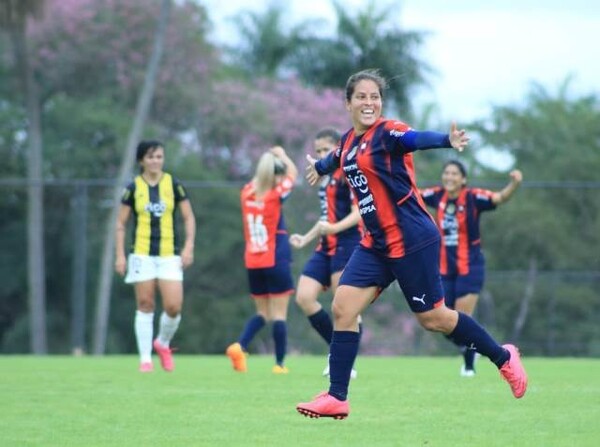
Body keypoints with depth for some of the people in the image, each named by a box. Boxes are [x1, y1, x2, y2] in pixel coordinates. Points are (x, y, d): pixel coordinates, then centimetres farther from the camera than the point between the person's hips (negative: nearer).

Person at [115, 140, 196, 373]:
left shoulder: (173, 185, 4)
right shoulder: (133, 188, 2)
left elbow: (189, 217, 7)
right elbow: (121, 224, 6)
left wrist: (189, 247, -3)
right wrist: (120, 255, -1)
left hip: (170, 254, 1)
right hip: (142, 254, -1)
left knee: (174, 307, -8)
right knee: (145, 305, -1)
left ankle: (163, 343, 21)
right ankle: (145, 358, 8)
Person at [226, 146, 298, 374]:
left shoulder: (246, 193, 1)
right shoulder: (275, 195, -11)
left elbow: (257, 179, 25)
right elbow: (293, 173, 5)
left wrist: (271, 159, 23)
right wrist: (282, 155, 20)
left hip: (252, 263, 5)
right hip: (276, 261, -5)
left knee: (262, 313, 13)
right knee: (279, 314, 1)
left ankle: (240, 346, -10)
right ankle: (279, 363, 1)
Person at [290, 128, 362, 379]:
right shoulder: (327, 179, 19)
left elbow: (360, 211, -19)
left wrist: (335, 228, -32)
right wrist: (306, 239, 30)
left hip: (347, 245, -9)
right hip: (326, 248, 9)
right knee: (304, 298, -1)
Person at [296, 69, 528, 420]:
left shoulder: (388, 133, -13)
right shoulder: (348, 141, 10)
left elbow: (418, 139, -36)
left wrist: (448, 141, -58)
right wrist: (320, 167, 57)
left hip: (411, 241, -7)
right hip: (377, 245, 7)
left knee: (432, 317, -1)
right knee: (343, 308, -3)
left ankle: (503, 358, 19)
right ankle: (337, 398, 2)